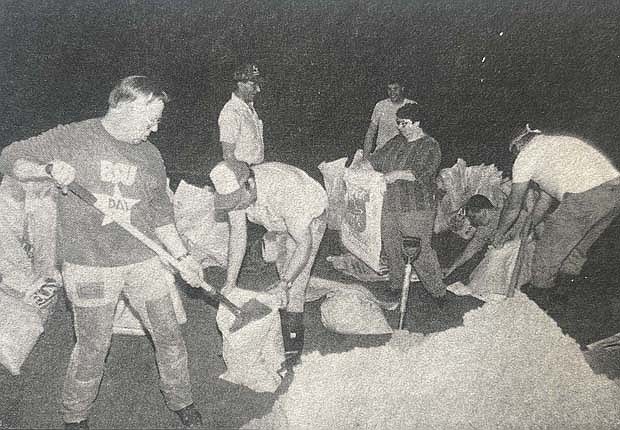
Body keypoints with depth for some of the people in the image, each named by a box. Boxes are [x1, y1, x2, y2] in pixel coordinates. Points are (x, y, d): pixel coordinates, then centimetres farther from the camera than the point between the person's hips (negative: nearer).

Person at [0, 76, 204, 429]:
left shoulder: (150, 156, 7)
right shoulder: (71, 139, -4)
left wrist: (183, 257, 8)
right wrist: (49, 168, -19)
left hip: (144, 262, 4)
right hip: (90, 267, -3)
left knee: (169, 336, 10)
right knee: (92, 350, 8)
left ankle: (181, 401, 34)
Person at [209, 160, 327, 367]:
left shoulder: (285, 190, -45)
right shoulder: (235, 189, -25)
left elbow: (304, 244, -39)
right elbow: (238, 235, -16)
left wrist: (285, 283, -42)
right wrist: (230, 281, -17)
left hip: (309, 218, -6)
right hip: (279, 223, 6)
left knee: (294, 283, -11)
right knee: (280, 270, 17)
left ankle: (293, 346, 4)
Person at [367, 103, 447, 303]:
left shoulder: (430, 146, -8)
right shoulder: (396, 142, 13)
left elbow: (423, 173, -21)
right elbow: (376, 159, 18)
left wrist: (397, 174, -23)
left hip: (416, 208, -7)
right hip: (391, 205, 7)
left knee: (420, 251, -5)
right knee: (390, 247, 12)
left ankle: (438, 291, 11)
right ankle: (396, 285, 30)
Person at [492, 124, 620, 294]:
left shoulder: (525, 156, 10)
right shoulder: (560, 141, 33)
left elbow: (514, 206, 11)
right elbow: (546, 198, 36)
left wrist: (499, 234, 25)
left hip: (584, 196, -8)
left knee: (548, 250, 11)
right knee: (578, 246, 27)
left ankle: (540, 288, 26)